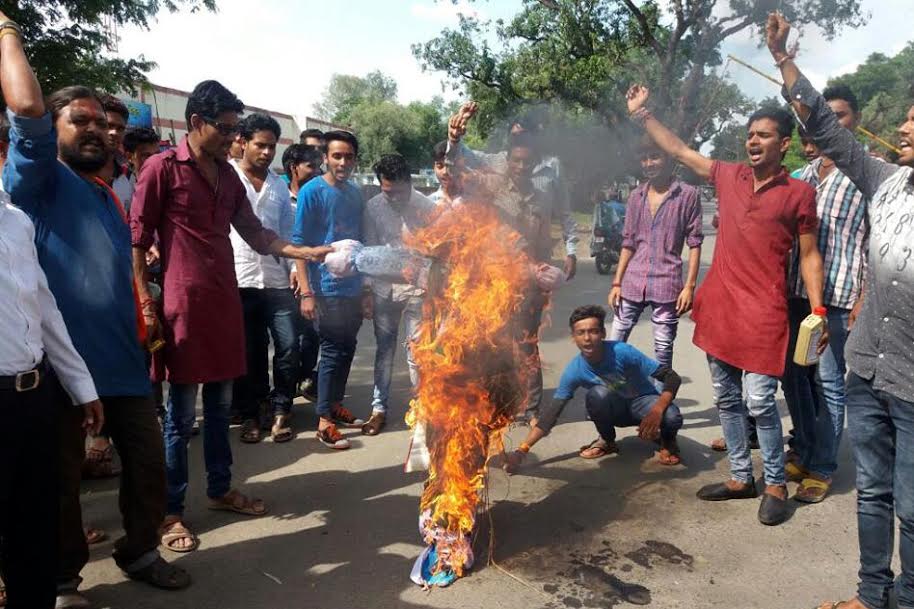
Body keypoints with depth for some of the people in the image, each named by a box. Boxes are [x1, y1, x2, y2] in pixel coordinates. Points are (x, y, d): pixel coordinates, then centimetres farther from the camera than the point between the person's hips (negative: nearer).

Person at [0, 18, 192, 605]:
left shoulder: (111, 196, 20)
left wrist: (143, 335, 21)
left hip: (123, 355, 7)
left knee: (148, 459, 11)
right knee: (62, 473, 7)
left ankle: (139, 551, 32)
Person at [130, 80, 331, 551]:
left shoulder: (228, 175, 14)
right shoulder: (161, 167, -5)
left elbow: (256, 235, 15)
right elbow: (137, 239, -6)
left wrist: (307, 252, 4)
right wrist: (145, 300, -12)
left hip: (225, 301, 6)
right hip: (182, 304, -6)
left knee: (220, 405, 14)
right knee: (181, 413, 0)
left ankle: (220, 490, 29)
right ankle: (170, 511, 14)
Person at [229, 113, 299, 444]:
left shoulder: (279, 186, 17)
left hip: (277, 280, 3)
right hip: (238, 280, -3)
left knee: (288, 347, -1)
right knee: (247, 353, 5)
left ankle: (280, 410, 15)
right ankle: (249, 414, 20)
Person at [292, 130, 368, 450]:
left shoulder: (355, 193, 10)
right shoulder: (312, 192, -8)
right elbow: (299, 243, -11)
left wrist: (366, 288, 14)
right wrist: (307, 292, -17)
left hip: (353, 288, 6)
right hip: (328, 289, -6)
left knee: (347, 350, 14)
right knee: (333, 352, -1)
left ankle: (336, 404, 30)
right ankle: (325, 421, 10)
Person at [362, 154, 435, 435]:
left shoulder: (426, 207, -9)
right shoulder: (373, 207, -4)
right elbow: (370, 249, 0)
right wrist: (366, 290, -5)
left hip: (417, 287, -2)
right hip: (384, 287, 2)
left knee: (416, 350, 1)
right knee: (384, 349, 10)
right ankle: (379, 408, 21)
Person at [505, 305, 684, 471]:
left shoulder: (622, 352, -30)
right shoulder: (574, 371, -21)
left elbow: (672, 377, -26)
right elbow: (552, 412, -19)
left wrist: (656, 411, -43)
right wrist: (522, 450, -28)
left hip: (642, 401, -1)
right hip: (615, 409, 2)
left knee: (671, 417, -35)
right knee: (597, 394, -33)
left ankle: (666, 440, 3)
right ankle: (607, 441, -3)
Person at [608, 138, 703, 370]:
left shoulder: (688, 195, -1)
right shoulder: (636, 196, 11)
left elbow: (694, 244, -2)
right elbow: (628, 243, 13)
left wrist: (689, 286, -8)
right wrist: (617, 283, 8)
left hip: (666, 285, -4)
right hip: (632, 283, 4)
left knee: (663, 351, 4)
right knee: (614, 344, 4)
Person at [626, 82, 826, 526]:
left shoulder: (799, 193, -2)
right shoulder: (729, 176, 9)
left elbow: (809, 255, 1)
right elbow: (678, 151, 16)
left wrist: (817, 310, -6)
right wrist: (642, 114, 15)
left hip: (762, 310, -5)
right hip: (719, 305, 5)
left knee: (759, 401, -6)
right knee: (726, 398, 11)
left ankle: (776, 485, 15)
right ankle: (741, 478, 26)